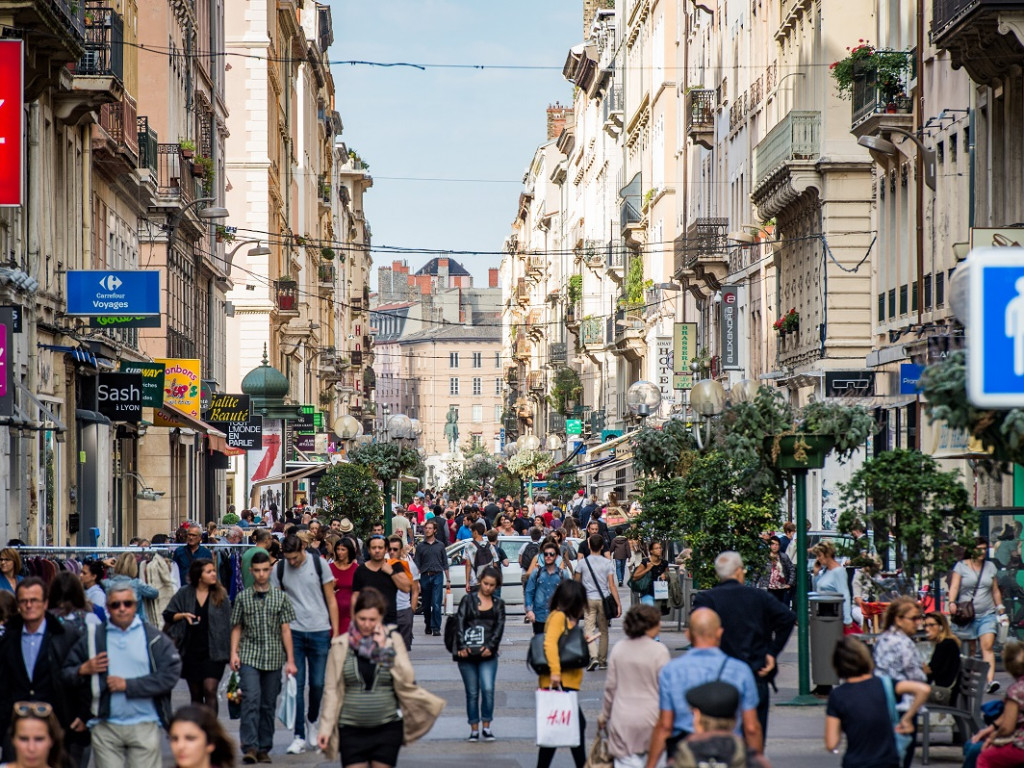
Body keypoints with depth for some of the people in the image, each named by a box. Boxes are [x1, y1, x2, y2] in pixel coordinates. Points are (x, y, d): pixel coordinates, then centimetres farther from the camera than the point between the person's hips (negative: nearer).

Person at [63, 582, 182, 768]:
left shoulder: (155, 638, 0)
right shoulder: (92, 638, 7)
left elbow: (170, 675, -10)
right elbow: (67, 673, 11)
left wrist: (128, 685, -12)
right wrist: (83, 670, -11)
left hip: (145, 726, -2)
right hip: (105, 727, 2)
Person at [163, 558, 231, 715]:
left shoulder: (220, 595, 2)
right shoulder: (184, 594, 2)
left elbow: (227, 624, 5)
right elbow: (167, 616, 7)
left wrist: (228, 651, 0)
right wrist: (182, 615, -12)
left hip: (213, 651, -2)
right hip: (191, 651, 2)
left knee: (210, 690, -15)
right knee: (195, 694, 10)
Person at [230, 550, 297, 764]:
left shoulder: (280, 597, 6)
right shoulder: (243, 597, 5)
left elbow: (285, 629, 5)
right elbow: (237, 628, 10)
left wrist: (290, 660, 2)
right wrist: (234, 653, -3)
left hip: (273, 658, 1)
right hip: (249, 657, -1)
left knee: (268, 705, 6)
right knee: (251, 699, -15)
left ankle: (264, 748, 14)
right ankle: (250, 747, -18)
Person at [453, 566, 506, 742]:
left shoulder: (498, 604, 12)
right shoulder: (468, 600, 6)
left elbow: (499, 627, 3)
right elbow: (459, 622, -2)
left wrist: (490, 646, -12)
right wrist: (462, 646, -13)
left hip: (488, 654, 1)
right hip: (467, 653, -1)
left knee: (488, 689, -13)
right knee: (472, 692, 4)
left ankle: (486, 727, -2)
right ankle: (474, 729, 12)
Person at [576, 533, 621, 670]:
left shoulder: (583, 562, -2)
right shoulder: (607, 563, -3)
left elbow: (576, 582, 8)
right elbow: (612, 585, -7)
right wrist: (618, 603, -5)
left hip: (588, 599, -1)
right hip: (603, 599, 1)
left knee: (590, 629, -5)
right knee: (603, 631, 12)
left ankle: (593, 657, -25)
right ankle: (603, 660, 19)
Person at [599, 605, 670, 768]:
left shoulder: (618, 649, 4)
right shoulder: (659, 651, -8)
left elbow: (610, 687, 8)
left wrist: (605, 715, 19)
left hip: (622, 720, 3)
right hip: (649, 717, -3)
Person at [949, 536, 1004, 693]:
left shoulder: (990, 566, 13)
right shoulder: (961, 566, 3)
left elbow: (995, 590, 20)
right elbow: (954, 586, -9)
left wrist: (1000, 607, 16)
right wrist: (952, 602, -25)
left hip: (987, 614, 2)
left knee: (988, 646, -14)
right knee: (971, 649, 4)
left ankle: (990, 680, -25)